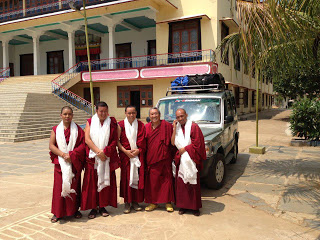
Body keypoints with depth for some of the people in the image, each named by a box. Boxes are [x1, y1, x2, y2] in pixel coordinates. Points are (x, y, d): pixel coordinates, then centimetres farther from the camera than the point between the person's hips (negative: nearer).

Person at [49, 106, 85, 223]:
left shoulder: (77, 129, 2)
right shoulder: (56, 129, 4)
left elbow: (83, 144, -4)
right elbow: (51, 145, -1)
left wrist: (71, 154, -15)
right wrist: (63, 154, -14)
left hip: (74, 163, 0)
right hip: (60, 162, 0)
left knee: (74, 186, 6)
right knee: (59, 186, 0)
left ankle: (74, 210, 20)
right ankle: (57, 212, 12)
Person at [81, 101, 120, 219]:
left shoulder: (112, 122, 4)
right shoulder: (90, 122, 4)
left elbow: (115, 140, -1)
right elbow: (87, 139, -5)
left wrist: (105, 152, -14)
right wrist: (98, 152, -15)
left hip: (107, 158, 0)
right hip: (92, 157, 0)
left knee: (105, 181, 5)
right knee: (92, 182, 1)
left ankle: (102, 206, 18)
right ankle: (93, 208, 12)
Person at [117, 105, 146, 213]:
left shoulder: (141, 125, 6)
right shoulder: (121, 125, 0)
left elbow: (143, 141, 6)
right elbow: (117, 140, -3)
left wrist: (138, 150, -9)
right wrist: (125, 151, -13)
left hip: (138, 155, 2)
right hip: (125, 155, -2)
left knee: (138, 177, 2)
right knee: (126, 177, -1)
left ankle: (135, 201, 15)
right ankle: (127, 202, 9)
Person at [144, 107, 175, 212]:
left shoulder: (167, 126, -4)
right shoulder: (146, 127, 7)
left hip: (164, 158, -2)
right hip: (151, 159, 3)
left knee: (167, 179, 3)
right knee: (152, 180, 6)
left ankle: (168, 202, 16)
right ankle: (153, 202, 19)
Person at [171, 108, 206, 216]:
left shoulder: (193, 126, -3)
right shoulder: (176, 127, 12)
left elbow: (197, 143, -9)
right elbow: (173, 143, 1)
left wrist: (184, 149, -8)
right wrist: (174, 128, -3)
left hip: (191, 160, -4)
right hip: (180, 159, 4)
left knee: (193, 183, 1)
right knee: (181, 183, 5)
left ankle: (195, 207, 12)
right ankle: (183, 205, 16)